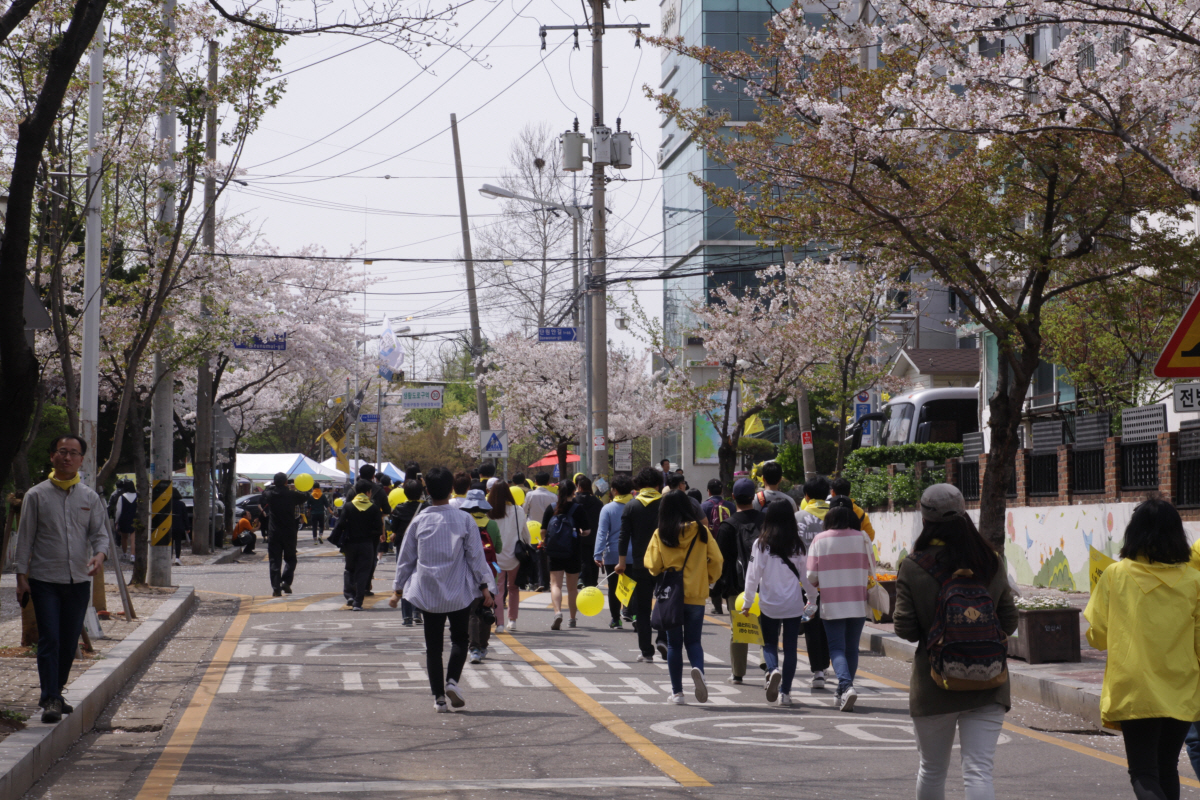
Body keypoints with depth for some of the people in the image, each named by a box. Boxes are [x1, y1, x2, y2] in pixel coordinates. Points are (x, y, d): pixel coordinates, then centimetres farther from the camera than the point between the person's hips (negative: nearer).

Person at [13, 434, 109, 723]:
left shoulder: (90, 498, 9)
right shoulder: (36, 496, 1)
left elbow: (100, 533, 7)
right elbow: (25, 538, 2)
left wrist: (100, 554, -16)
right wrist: (21, 577, -4)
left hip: (79, 580, 3)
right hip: (44, 580, -3)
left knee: (70, 642, 8)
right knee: (49, 640, -11)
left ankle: (54, 693, 23)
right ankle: (50, 699, -11)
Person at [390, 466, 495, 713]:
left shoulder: (419, 521, 0)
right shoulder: (464, 520, -4)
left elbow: (405, 559, 6)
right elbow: (476, 556, -3)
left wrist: (397, 590, 16)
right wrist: (484, 587, 3)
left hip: (427, 593, 1)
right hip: (459, 592, -1)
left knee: (433, 645, 7)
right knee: (459, 639, 13)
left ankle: (438, 697, 3)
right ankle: (452, 680, -10)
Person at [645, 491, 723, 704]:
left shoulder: (661, 535, -7)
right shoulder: (701, 532, -3)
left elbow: (652, 565, -6)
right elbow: (716, 561, -3)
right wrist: (708, 580, 14)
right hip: (696, 596, 1)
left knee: (674, 644, 10)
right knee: (693, 641, 10)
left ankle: (677, 692, 9)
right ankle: (698, 669, -21)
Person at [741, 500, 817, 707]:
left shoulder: (761, 544, -7)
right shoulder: (797, 545, -3)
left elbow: (753, 576, -6)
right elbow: (805, 575, 5)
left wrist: (747, 602, 4)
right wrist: (813, 596, 21)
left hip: (769, 605, -1)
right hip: (794, 605, 1)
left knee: (769, 644, 13)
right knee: (790, 648, 9)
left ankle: (773, 670, -17)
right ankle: (785, 692, 9)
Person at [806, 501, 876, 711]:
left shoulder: (819, 540, -3)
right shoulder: (862, 538, 0)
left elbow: (812, 576, -4)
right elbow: (871, 570, 5)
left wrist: (819, 585, 18)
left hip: (831, 604, -2)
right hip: (858, 603, 2)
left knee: (836, 648, 1)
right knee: (852, 648, 13)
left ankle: (846, 686, -22)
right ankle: (844, 693, 19)